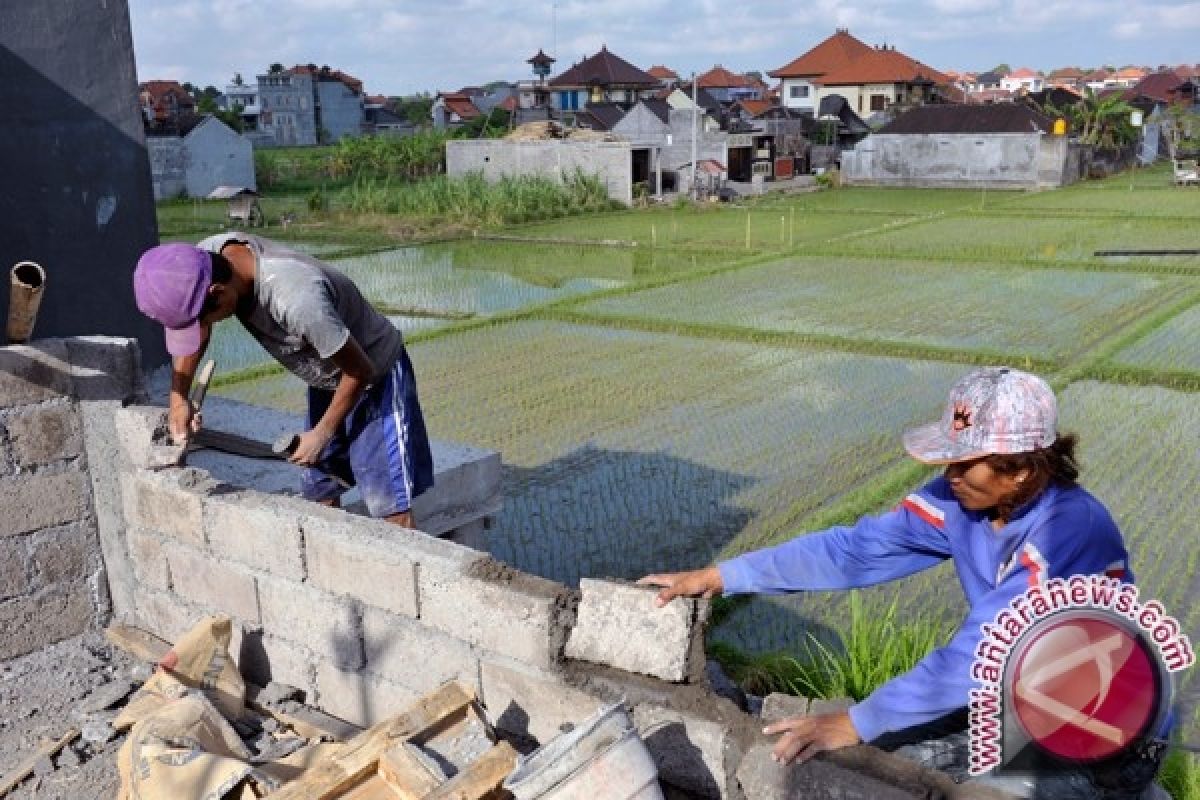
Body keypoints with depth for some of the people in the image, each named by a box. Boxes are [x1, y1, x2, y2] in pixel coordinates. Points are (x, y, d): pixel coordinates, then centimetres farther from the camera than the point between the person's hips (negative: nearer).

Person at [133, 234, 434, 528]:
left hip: (376, 374, -8)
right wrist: (179, 397, -8)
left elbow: (360, 371, -25)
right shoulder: (208, 255, -18)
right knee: (320, 496, 14)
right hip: (327, 378, 8)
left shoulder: (296, 300, -40)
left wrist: (321, 434, -14)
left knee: (391, 509, -11)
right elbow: (195, 332, 3)